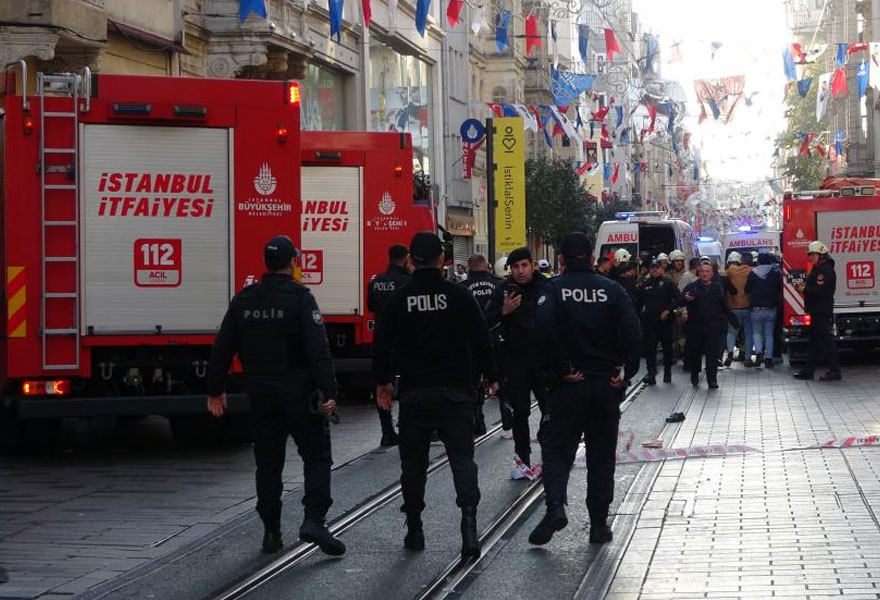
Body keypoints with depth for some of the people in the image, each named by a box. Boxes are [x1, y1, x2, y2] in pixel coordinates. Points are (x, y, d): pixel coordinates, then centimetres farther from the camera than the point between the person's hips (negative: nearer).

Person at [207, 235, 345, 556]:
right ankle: (314, 520, -11)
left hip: (260, 394, 5)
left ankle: (271, 532, 14)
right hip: (298, 394, -4)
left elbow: (222, 348, 8)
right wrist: (328, 393, -18)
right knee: (316, 457, 4)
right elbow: (318, 350, -18)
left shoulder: (243, 300, 5)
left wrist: (216, 390, 17)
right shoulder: (300, 298, -11)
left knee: (268, 464, 12)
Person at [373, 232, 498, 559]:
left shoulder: (398, 300, -1)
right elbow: (481, 339, -2)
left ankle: (414, 529, 16)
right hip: (456, 392, -1)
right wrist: (490, 376, 10)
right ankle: (469, 527, -14)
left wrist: (383, 381, 17)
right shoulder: (459, 295, -4)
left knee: (413, 463, 11)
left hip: (414, 394, 1)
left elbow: (382, 344, 3)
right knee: (462, 458, 1)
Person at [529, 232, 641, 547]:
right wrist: (626, 372, -4)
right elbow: (632, 331, -9)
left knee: (557, 449, 6)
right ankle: (599, 523, 10)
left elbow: (545, 329, -20)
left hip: (569, 383, -2)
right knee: (602, 455, 10)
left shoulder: (554, 289, -4)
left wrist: (560, 369, -12)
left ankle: (555, 506, -16)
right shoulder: (611, 289, 2)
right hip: (607, 385, 2)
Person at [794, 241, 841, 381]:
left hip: (822, 311, -11)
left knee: (826, 340, -9)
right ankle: (808, 371, 19)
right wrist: (804, 288, 2)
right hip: (817, 311, 11)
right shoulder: (817, 269, 18)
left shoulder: (826, 270, -16)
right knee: (814, 341, 14)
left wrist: (804, 290, -15)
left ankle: (835, 371, -6)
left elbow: (820, 290, -25)